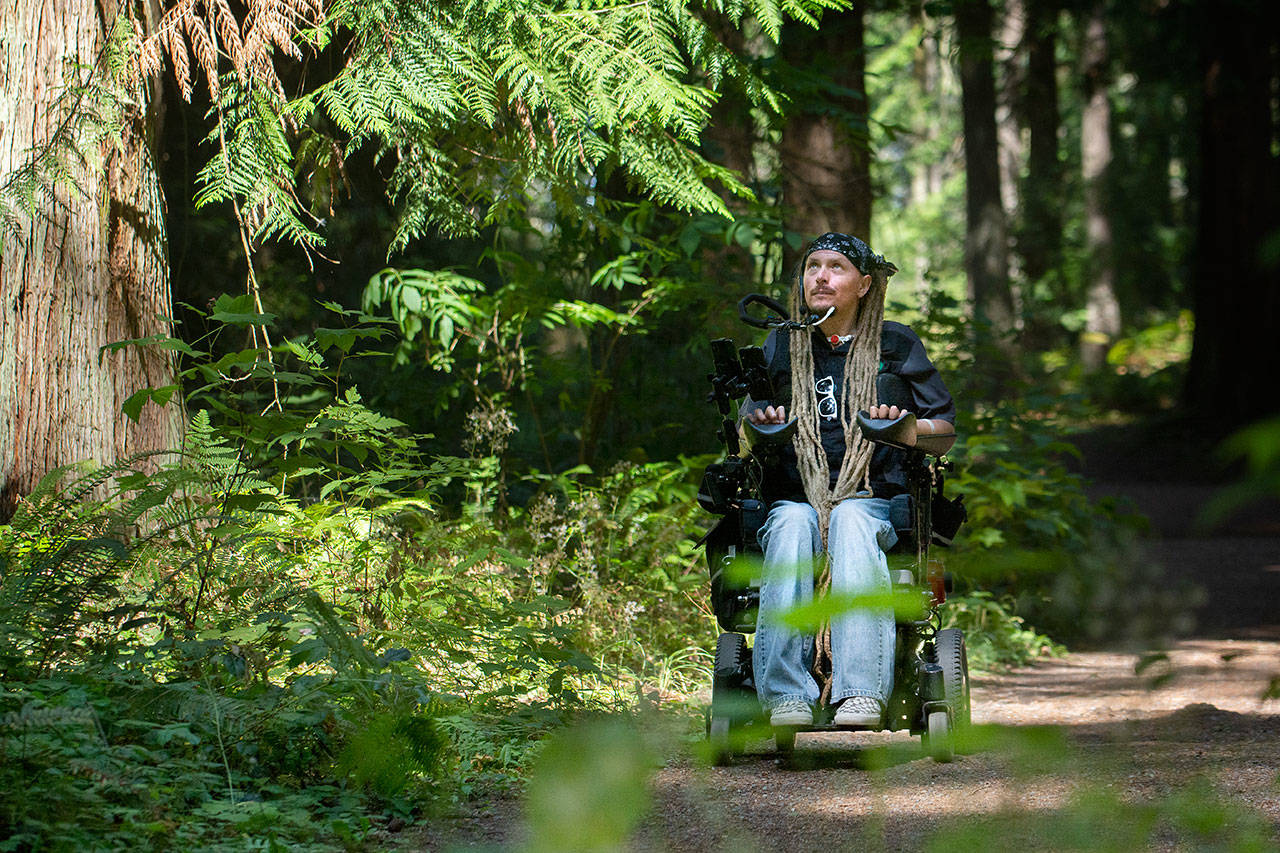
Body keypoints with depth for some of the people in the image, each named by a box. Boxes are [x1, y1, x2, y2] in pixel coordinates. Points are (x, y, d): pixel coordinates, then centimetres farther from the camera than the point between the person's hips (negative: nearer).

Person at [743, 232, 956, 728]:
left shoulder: (895, 346, 12)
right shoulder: (781, 347, 17)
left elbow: (944, 427, 12)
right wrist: (759, 425, -6)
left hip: (874, 495, -1)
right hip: (793, 495, 1)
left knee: (851, 520, -38)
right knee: (791, 525, -35)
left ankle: (862, 692, -51)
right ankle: (786, 692, -46)